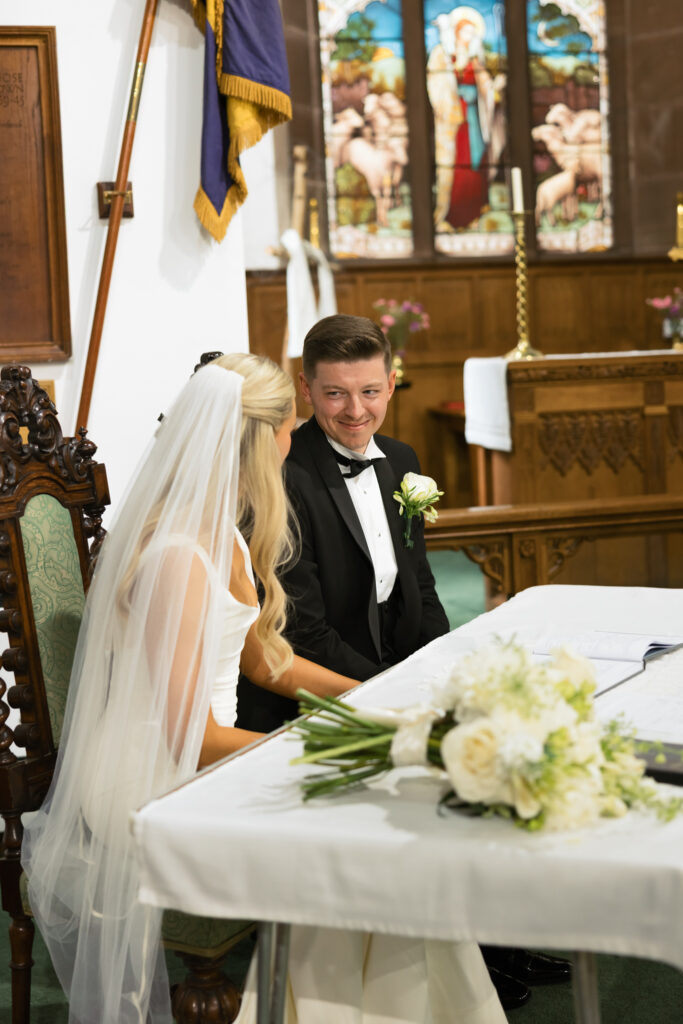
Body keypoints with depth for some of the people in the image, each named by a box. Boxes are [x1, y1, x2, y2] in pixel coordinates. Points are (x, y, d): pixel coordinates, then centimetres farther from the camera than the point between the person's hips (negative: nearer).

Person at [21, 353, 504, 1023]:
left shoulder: (229, 539, 9)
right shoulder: (177, 557, -22)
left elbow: (264, 660, 18)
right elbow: (190, 736, -22)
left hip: (199, 769, 9)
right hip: (151, 792, -9)